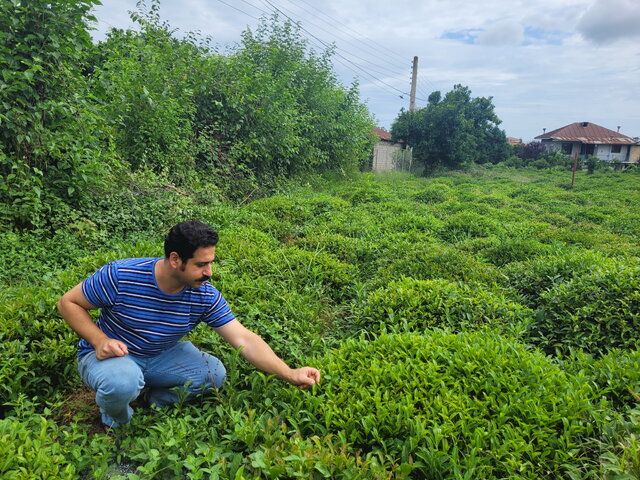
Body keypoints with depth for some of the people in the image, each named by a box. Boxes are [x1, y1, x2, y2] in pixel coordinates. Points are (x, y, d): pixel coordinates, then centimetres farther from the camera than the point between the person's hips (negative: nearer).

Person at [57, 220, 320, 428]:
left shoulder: (205, 295, -18)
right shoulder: (120, 275, -27)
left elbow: (244, 340, -21)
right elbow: (68, 303, -12)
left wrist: (290, 374, -29)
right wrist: (100, 341, -27)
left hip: (161, 356, 4)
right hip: (109, 354, -3)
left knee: (214, 373, -17)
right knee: (123, 383, -37)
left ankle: (158, 402, 10)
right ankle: (117, 421, 1)